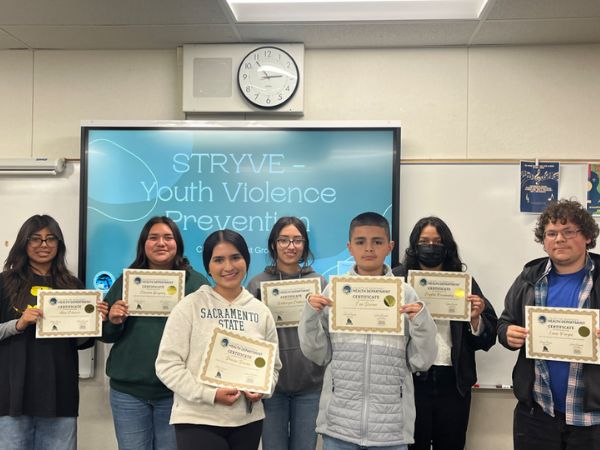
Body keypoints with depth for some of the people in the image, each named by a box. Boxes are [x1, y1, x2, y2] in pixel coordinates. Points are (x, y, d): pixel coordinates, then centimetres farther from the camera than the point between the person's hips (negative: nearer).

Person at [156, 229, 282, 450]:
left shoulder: (261, 311, 6)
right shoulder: (190, 306, -6)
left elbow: (273, 365, 13)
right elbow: (167, 364, -9)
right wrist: (210, 394, -17)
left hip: (248, 421, 4)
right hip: (198, 420, -3)